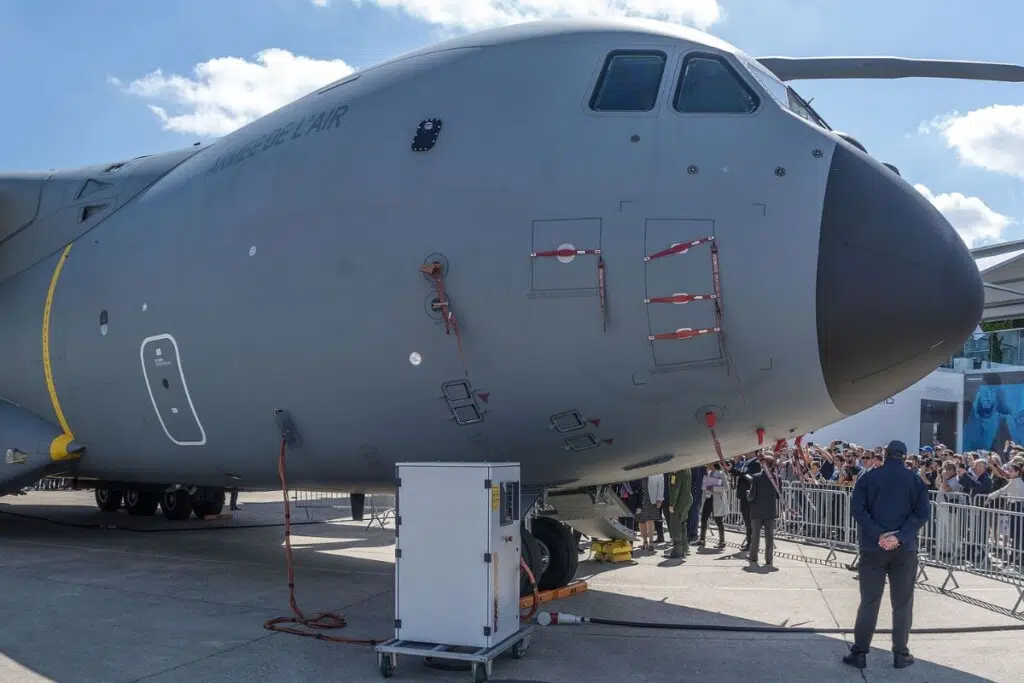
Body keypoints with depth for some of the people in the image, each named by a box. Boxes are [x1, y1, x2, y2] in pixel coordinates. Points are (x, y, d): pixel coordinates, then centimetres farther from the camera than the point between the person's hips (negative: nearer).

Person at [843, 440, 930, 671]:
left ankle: (859, 652, 7)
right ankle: (900, 654, 12)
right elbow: (922, 512, -8)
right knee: (902, 603, 8)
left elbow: (858, 509, -9)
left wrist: (878, 535, -14)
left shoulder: (869, 477, 1)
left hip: (873, 548, 0)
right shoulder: (915, 480, 2)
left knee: (869, 601, 5)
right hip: (905, 549, 0)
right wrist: (900, 537, -15)